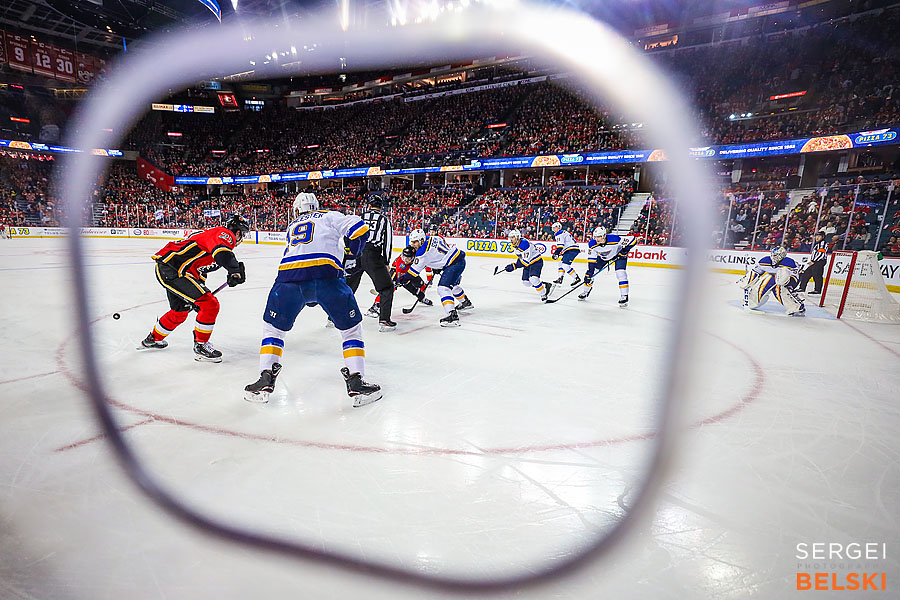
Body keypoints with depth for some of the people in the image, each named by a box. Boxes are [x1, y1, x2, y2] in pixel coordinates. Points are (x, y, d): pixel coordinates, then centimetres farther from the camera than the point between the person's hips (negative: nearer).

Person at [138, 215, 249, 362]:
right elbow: (222, 253, -35)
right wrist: (236, 271, -35)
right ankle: (200, 346, 1)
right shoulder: (225, 234, -10)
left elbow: (200, 270, 28)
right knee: (210, 305, -12)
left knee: (180, 312, 28)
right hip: (171, 270, -11)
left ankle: (152, 339, 50)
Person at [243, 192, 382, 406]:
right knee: (351, 328, 12)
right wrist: (352, 252, 26)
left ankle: (266, 379, 17)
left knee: (273, 327, 24)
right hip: (326, 274, -3)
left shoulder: (292, 226, 36)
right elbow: (358, 227, 9)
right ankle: (356, 382, 6)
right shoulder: (329, 216, 24)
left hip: (288, 276, 3)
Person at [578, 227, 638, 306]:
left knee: (621, 274, -21)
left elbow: (633, 239, -27)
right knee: (590, 273, -1)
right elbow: (591, 260, -17)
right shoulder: (592, 244, -25)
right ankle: (586, 291, 21)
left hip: (618, 255, -3)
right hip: (603, 257, 3)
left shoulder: (615, 239, -37)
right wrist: (590, 272, -22)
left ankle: (624, 296, -10)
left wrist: (625, 250, -30)